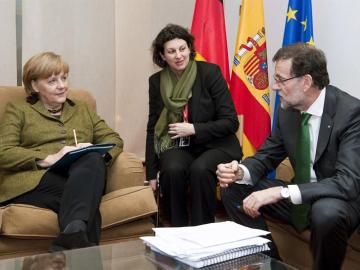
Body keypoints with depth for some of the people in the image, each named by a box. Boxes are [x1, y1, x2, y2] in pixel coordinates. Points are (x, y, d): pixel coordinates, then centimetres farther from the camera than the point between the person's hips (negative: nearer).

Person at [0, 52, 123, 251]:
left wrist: (94, 152, -6)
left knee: (93, 160, -36)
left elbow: (114, 139, 19)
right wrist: (49, 159, -13)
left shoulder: (82, 110, 30)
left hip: (82, 177, 3)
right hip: (36, 182, -2)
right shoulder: (18, 111, 18)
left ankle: (72, 235, -53)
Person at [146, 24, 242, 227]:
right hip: (178, 147, 3)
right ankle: (178, 230, -10)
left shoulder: (210, 72, -8)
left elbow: (231, 122, -8)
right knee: (173, 169, -30)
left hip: (214, 145, -2)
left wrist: (194, 129, -18)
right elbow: (153, 128, 8)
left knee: (200, 169, -34)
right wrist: (152, 174, 4)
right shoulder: (157, 81, 2)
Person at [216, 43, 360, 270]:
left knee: (326, 212, -39)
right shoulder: (288, 109, -4)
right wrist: (240, 171, -17)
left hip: (341, 202, -6)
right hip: (300, 198, 6)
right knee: (232, 189, -2)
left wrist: (280, 192, -37)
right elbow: (266, 156, 6)